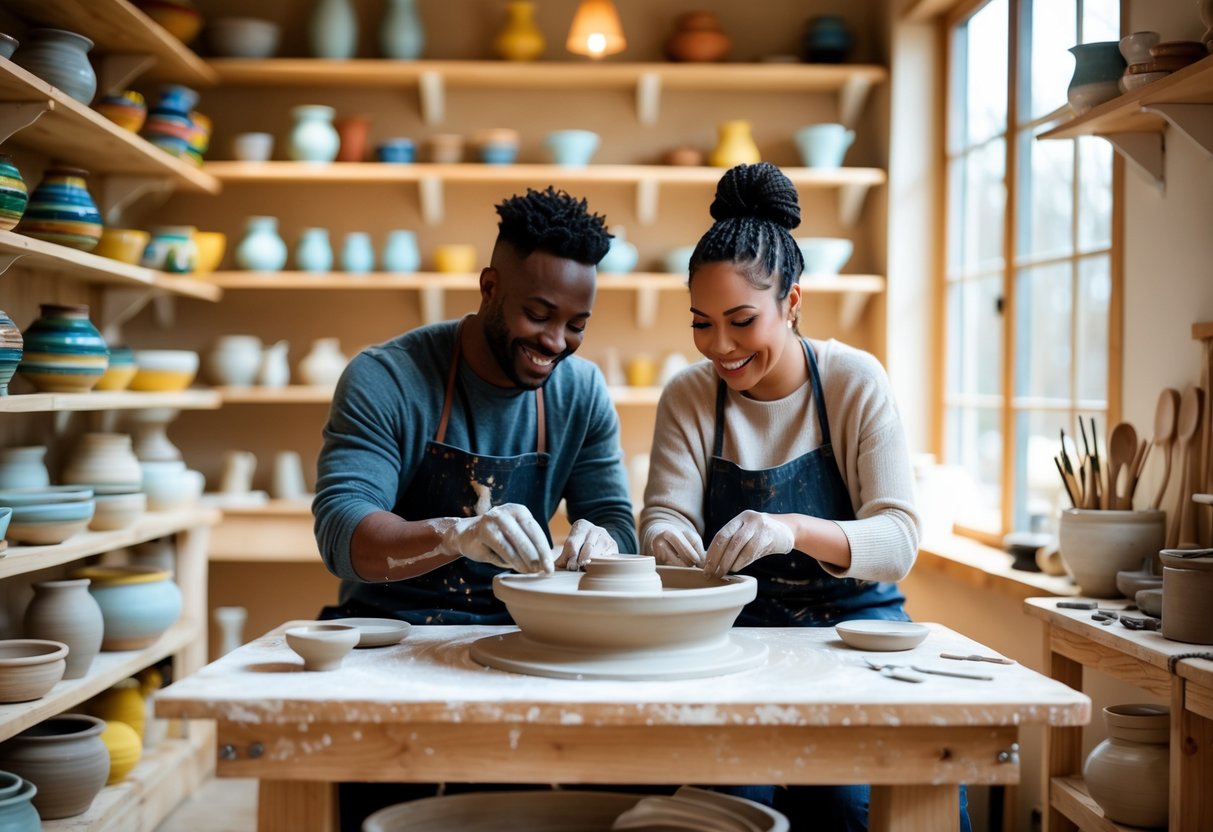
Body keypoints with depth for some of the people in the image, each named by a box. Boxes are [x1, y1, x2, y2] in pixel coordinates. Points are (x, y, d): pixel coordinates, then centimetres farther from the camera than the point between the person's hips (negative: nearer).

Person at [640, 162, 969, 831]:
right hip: (739, 626, 1)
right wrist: (669, 542, -31)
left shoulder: (856, 382, -6)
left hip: (854, 619, -1)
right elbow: (663, 516, -5)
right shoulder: (688, 397, 2)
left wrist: (796, 530, -33)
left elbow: (898, 539, -13)